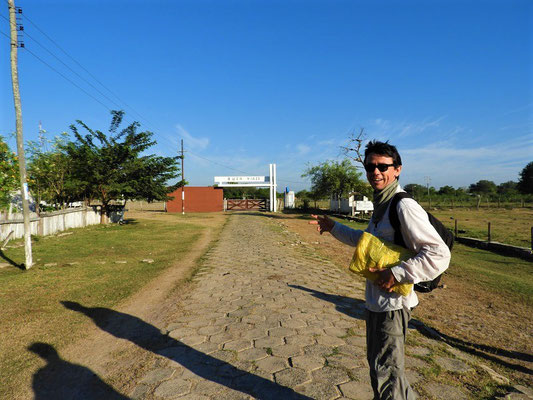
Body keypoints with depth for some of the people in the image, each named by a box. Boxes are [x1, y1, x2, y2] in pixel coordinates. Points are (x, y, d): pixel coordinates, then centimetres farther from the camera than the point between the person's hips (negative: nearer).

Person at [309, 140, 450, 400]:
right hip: (375, 300, 10)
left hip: (392, 303, -10)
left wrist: (397, 274, -26)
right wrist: (334, 228, 20)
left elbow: (439, 255, -25)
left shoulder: (404, 206, -21)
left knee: (386, 372, 4)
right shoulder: (380, 204, 9)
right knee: (377, 362, 25)